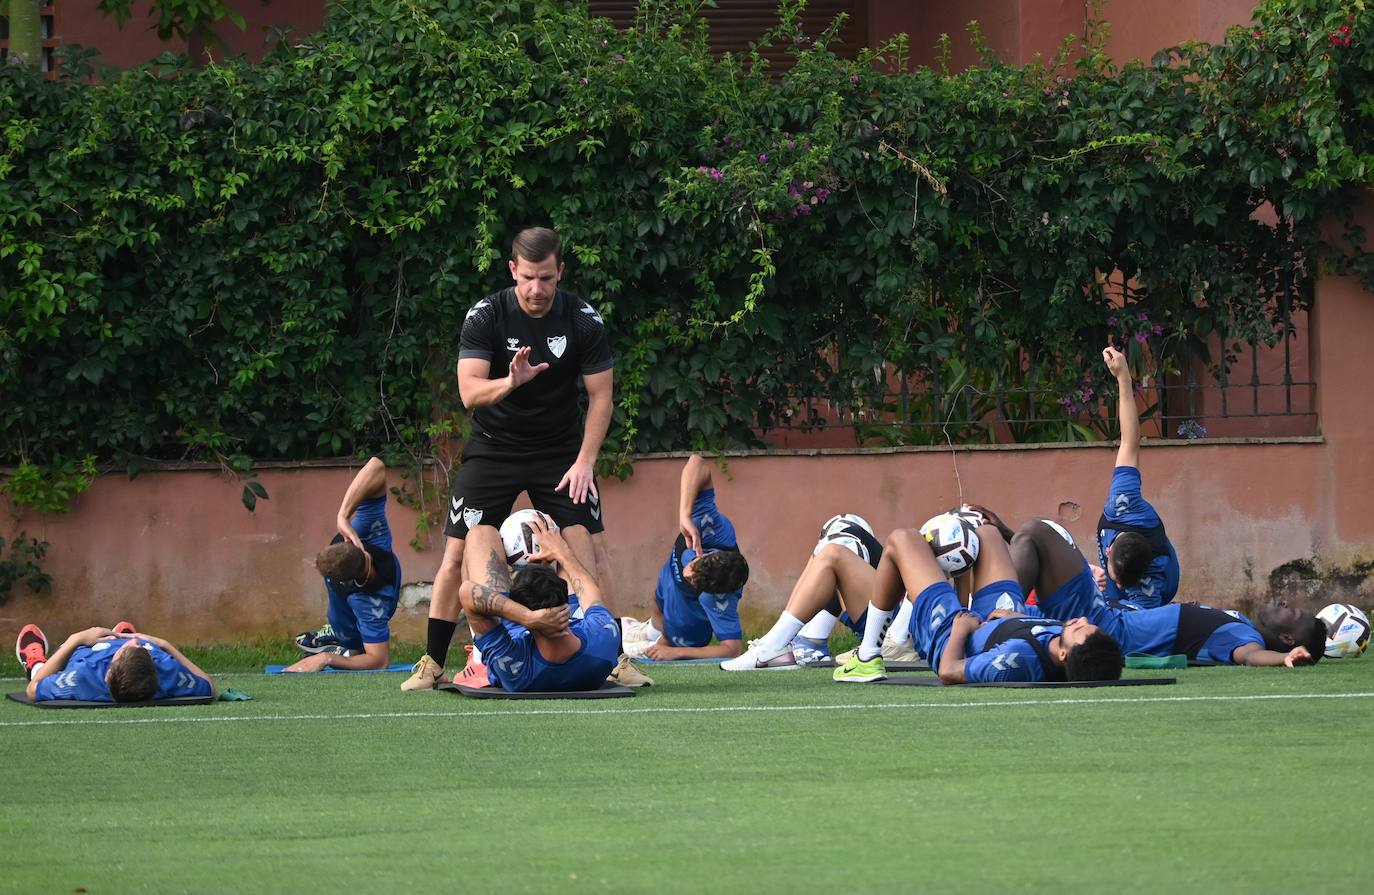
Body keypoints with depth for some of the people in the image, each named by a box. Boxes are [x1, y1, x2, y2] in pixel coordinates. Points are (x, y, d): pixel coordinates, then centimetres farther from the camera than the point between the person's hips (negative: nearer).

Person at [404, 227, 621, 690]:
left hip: (559, 451, 1)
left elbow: (600, 395, -4)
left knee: (585, 552, -11)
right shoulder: (485, 317, -15)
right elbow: (470, 392, -23)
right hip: (493, 449, -1)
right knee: (458, 554, -6)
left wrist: (584, 461, -13)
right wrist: (510, 382, -43)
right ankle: (432, 664, 4)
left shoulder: (584, 321, -11)